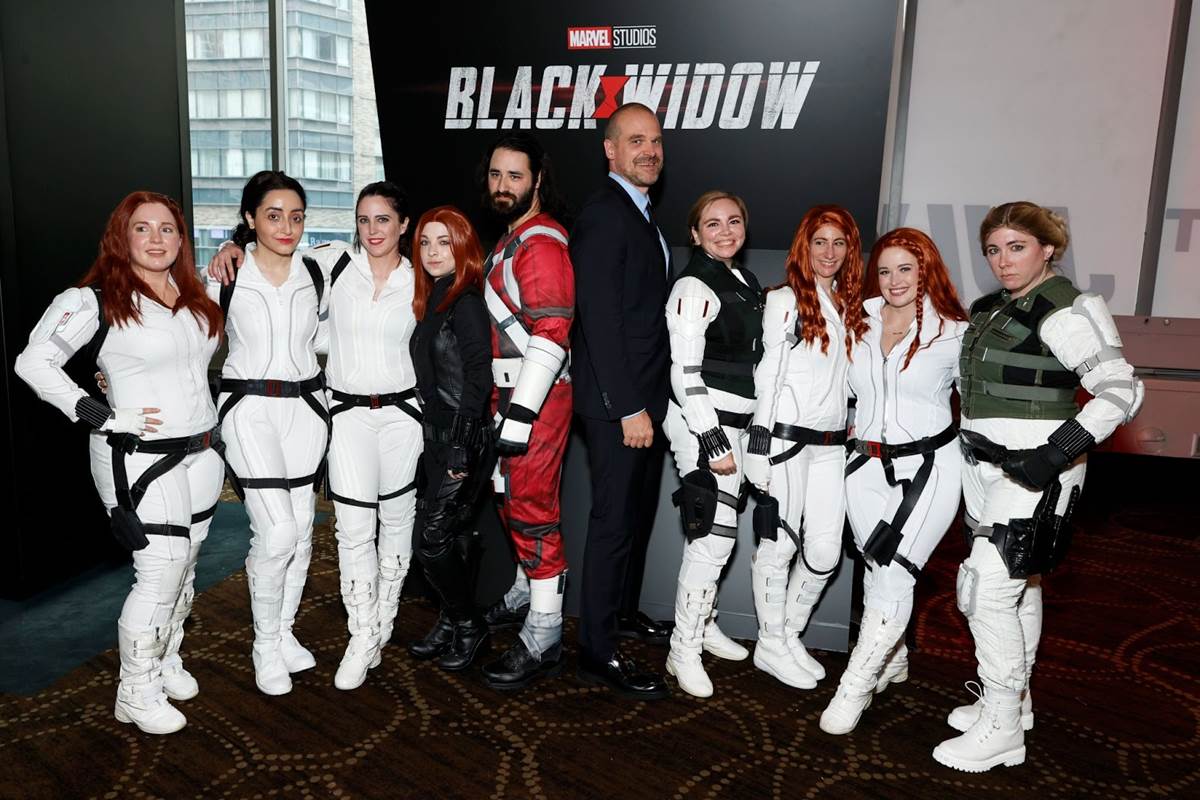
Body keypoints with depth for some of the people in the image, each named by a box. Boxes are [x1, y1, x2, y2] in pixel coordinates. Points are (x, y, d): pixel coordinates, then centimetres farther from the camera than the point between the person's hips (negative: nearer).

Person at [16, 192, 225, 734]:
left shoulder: (196, 296, 10)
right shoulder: (94, 301, -10)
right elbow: (33, 362, -13)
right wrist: (101, 416, -17)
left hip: (202, 450, 7)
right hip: (140, 458, -6)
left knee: (184, 567, 15)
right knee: (160, 573, -6)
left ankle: (165, 660, 35)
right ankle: (137, 692, 13)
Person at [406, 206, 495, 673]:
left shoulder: (466, 302, -13)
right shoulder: (431, 301, 14)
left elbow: (478, 377, -19)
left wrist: (462, 446, -20)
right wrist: (438, 440, 12)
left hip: (462, 438, -8)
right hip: (436, 435, 8)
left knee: (433, 537, -5)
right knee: (449, 534, 14)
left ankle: (469, 626, 13)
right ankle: (452, 622, 26)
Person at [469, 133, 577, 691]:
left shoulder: (541, 243, -15)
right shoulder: (511, 238, 17)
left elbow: (550, 333, -23)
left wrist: (521, 413, -26)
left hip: (537, 396, -10)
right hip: (510, 393, 10)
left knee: (531, 506, -5)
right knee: (511, 497, 20)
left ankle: (543, 639, 5)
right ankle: (527, 590, 40)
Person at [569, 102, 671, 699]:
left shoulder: (640, 213, 16)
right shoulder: (602, 215, -14)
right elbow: (600, 319, -20)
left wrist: (646, 400, 12)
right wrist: (628, 407, -21)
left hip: (640, 395, 9)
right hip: (617, 401, -9)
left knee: (634, 515, 18)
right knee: (616, 521, -1)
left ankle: (622, 616, 35)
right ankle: (598, 653, 12)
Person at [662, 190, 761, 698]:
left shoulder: (747, 282, 15)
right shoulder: (694, 287, -13)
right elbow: (685, 374, -18)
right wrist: (713, 442, -20)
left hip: (735, 422, 9)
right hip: (701, 422, -8)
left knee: (718, 532, 14)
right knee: (714, 535, -10)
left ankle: (704, 624, 30)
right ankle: (684, 650, 2)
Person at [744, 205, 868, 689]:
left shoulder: (850, 307, 14)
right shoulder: (784, 300, -3)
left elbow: (850, 377, 18)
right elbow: (768, 376, -5)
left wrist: (855, 435, 13)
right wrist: (762, 451, -8)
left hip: (831, 444, 6)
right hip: (786, 438, -6)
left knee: (825, 553, 6)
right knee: (779, 545, 1)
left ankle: (789, 636, 25)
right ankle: (771, 646, 17)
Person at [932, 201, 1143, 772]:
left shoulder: (1066, 312, -13)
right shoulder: (989, 309, 12)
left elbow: (1121, 390, -16)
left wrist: (1060, 451, -25)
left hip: (1033, 469, -8)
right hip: (986, 465, 8)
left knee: (988, 587, -10)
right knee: (1018, 584, 17)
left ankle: (1001, 729, 2)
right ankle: (1013, 700, 30)